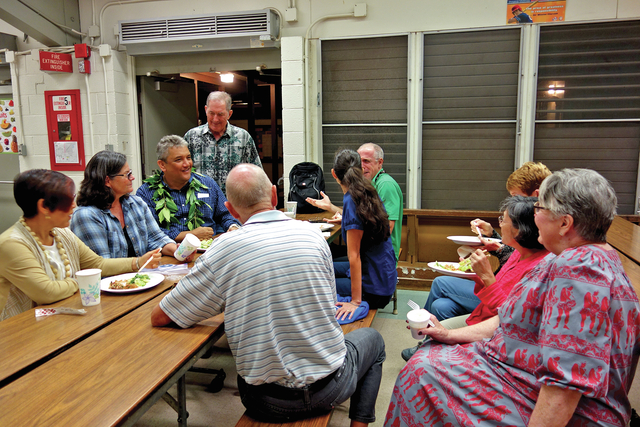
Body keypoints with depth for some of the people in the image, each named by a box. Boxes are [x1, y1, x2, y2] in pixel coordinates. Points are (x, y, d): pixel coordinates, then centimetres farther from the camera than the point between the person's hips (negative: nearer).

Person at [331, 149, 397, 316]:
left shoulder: (352, 201, -23)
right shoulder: (370, 195, 1)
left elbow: (354, 255, -23)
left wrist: (356, 301, -20)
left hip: (374, 290, -9)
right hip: (383, 274, 9)